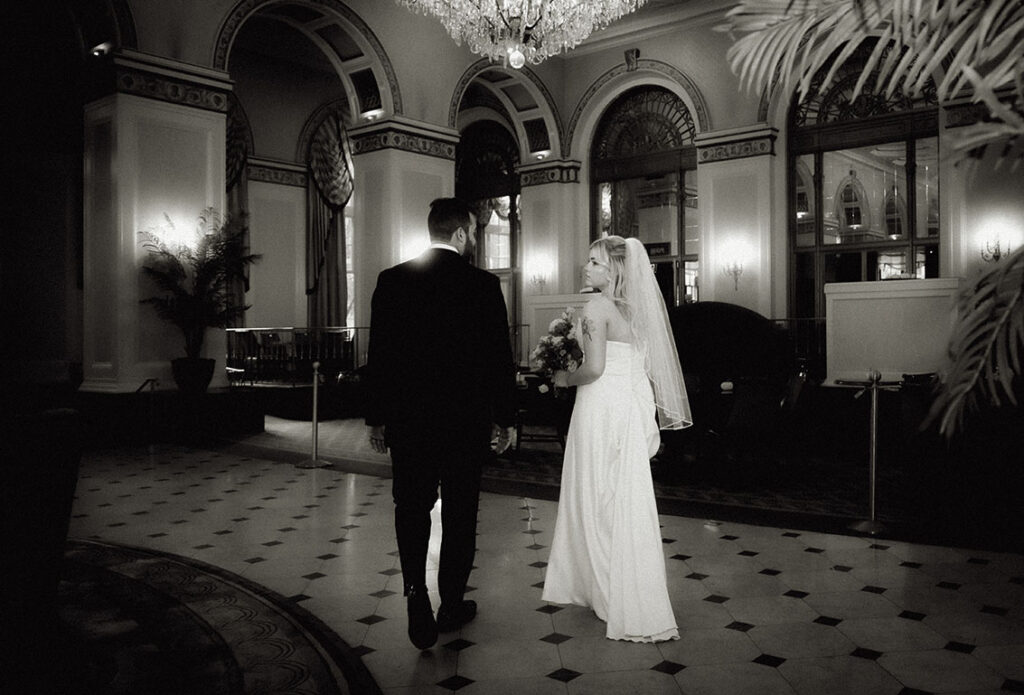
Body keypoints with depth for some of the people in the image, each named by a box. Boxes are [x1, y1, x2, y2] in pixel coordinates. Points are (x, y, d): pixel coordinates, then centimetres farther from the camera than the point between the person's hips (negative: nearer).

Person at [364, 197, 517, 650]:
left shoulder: (392, 280, -2)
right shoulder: (484, 285, -8)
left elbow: (378, 354, -1)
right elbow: (500, 358, -6)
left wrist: (376, 418, 7)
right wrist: (506, 419, 5)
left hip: (408, 418, 1)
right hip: (467, 421, -1)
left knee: (411, 507, 14)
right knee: (460, 512, 12)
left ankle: (416, 590, -4)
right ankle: (452, 606, 23)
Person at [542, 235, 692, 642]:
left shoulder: (597, 305, -13)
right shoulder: (633, 308, 10)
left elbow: (594, 368, -21)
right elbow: (645, 365, 12)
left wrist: (566, 378, -3)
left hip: (603, 407, -8)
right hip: (631, 407, 8)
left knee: (603, 503, 3)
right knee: (627, 503, 14)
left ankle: (630, 609, 11)